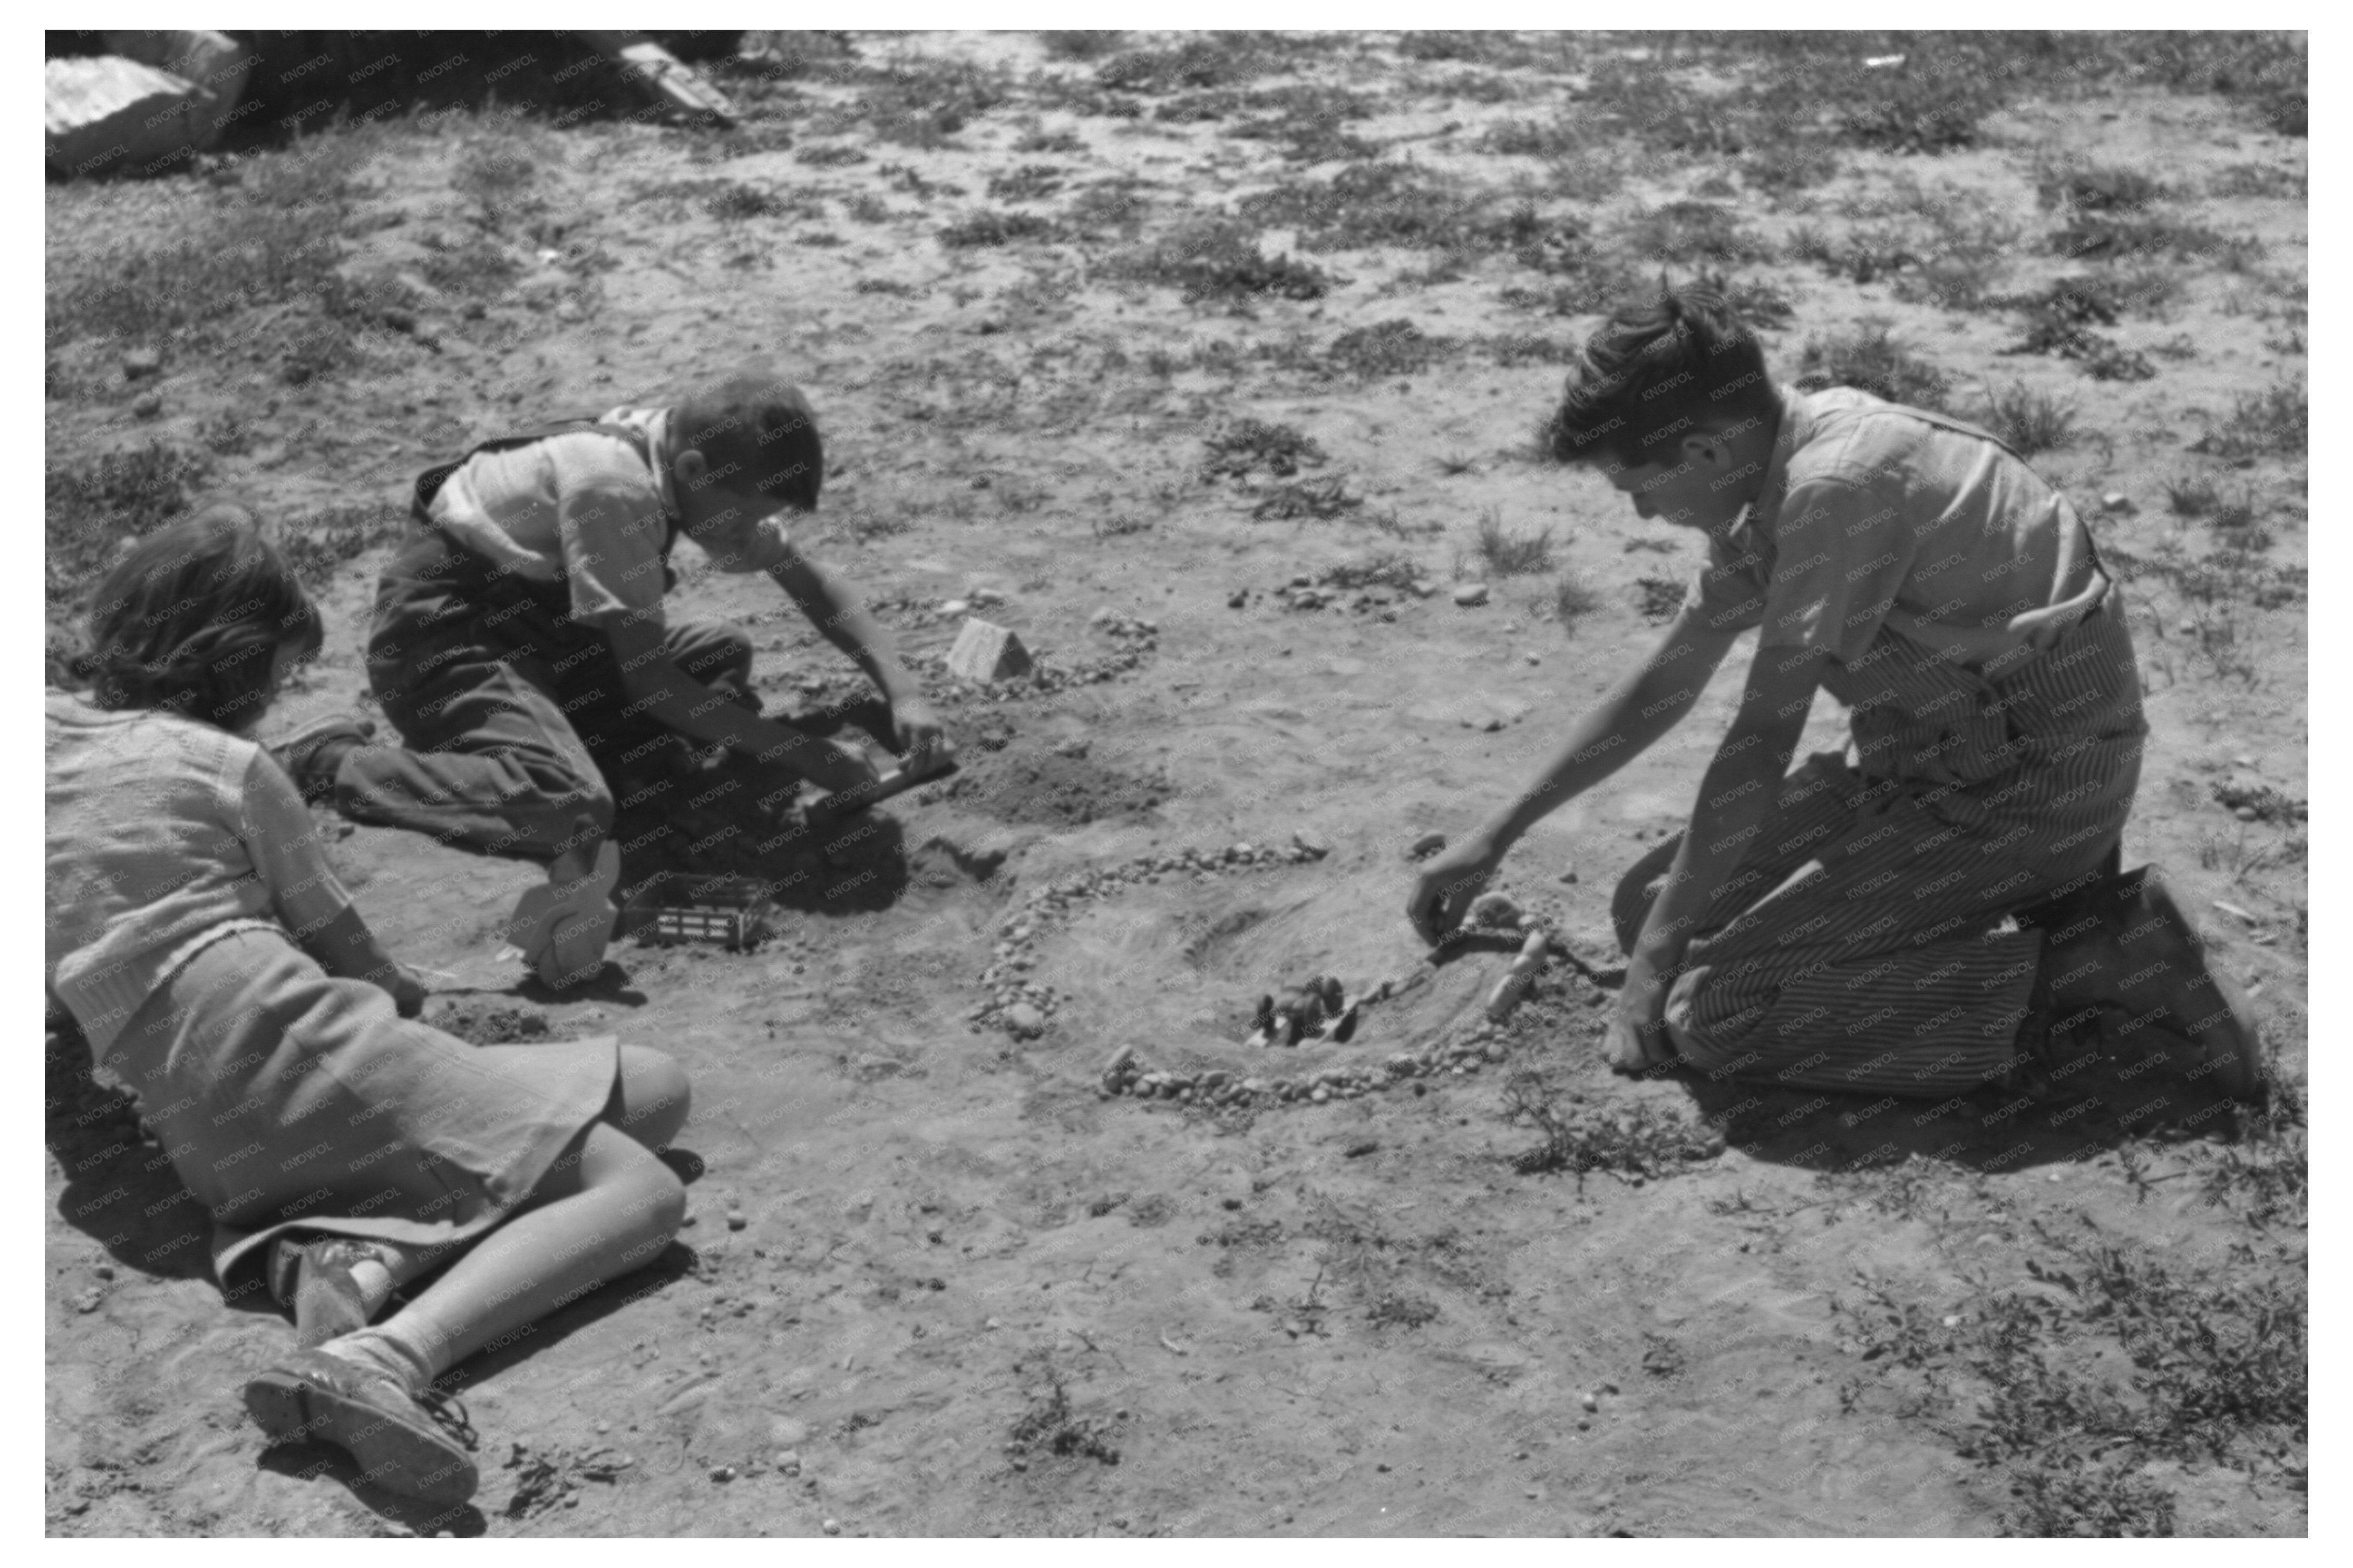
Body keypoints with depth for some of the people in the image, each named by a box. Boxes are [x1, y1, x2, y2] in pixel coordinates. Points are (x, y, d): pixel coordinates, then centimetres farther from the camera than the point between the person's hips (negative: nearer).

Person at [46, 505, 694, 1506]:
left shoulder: (48, 731, 19)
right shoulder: (229, 764, 0)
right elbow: (341, 947, 5)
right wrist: (415, 999, 26)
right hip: (300, 1048, -8)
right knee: (644, 1192, -10)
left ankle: (353, 1255, -10)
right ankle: (390, 1355, -30)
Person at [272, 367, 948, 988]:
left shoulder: (700, 463, -5)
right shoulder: (613, 485, -29)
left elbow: (812, 583, 6)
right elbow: (649, 682, -25)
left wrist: (901, 687, -7)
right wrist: (800, 754, -22)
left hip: (532, 621, 9)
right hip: (437, 631, -9)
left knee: (722, 655, 4)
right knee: (570, 809, -30)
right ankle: (329, 762, -13)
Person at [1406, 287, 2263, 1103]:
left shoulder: (1835, 485, -24)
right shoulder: (1776, 470, 5)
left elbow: (1759, 747, -23)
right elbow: (1664, 683, 14)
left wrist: (1655, 958, -15)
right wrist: (1496, 837, 18)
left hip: (2035, 781, -9)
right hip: (1936, 754, 9)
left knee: (1717, 1008, -16)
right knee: (1654, 901, 7)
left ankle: (2098, 969, -10)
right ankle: (2033, 893, 8)